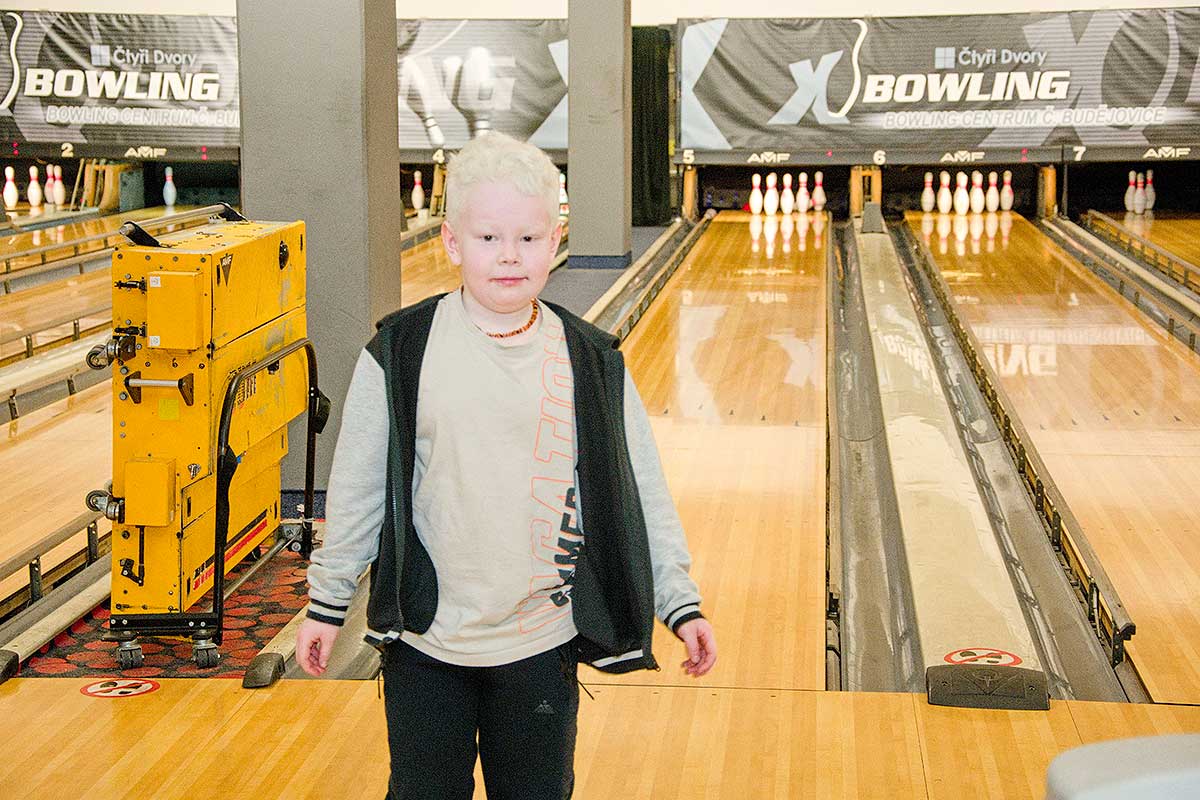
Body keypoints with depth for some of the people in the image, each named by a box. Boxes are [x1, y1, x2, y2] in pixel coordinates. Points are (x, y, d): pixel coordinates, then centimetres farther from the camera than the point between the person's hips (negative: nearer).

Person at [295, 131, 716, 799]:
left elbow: (639, 490, 1)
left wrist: (681, 602, 0)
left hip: (541, 644, 1)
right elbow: (358, 487, 0)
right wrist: (328, 601, 4)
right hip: (425, 642, -1)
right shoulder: (401, 354, -7)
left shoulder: (593, 363, -4)